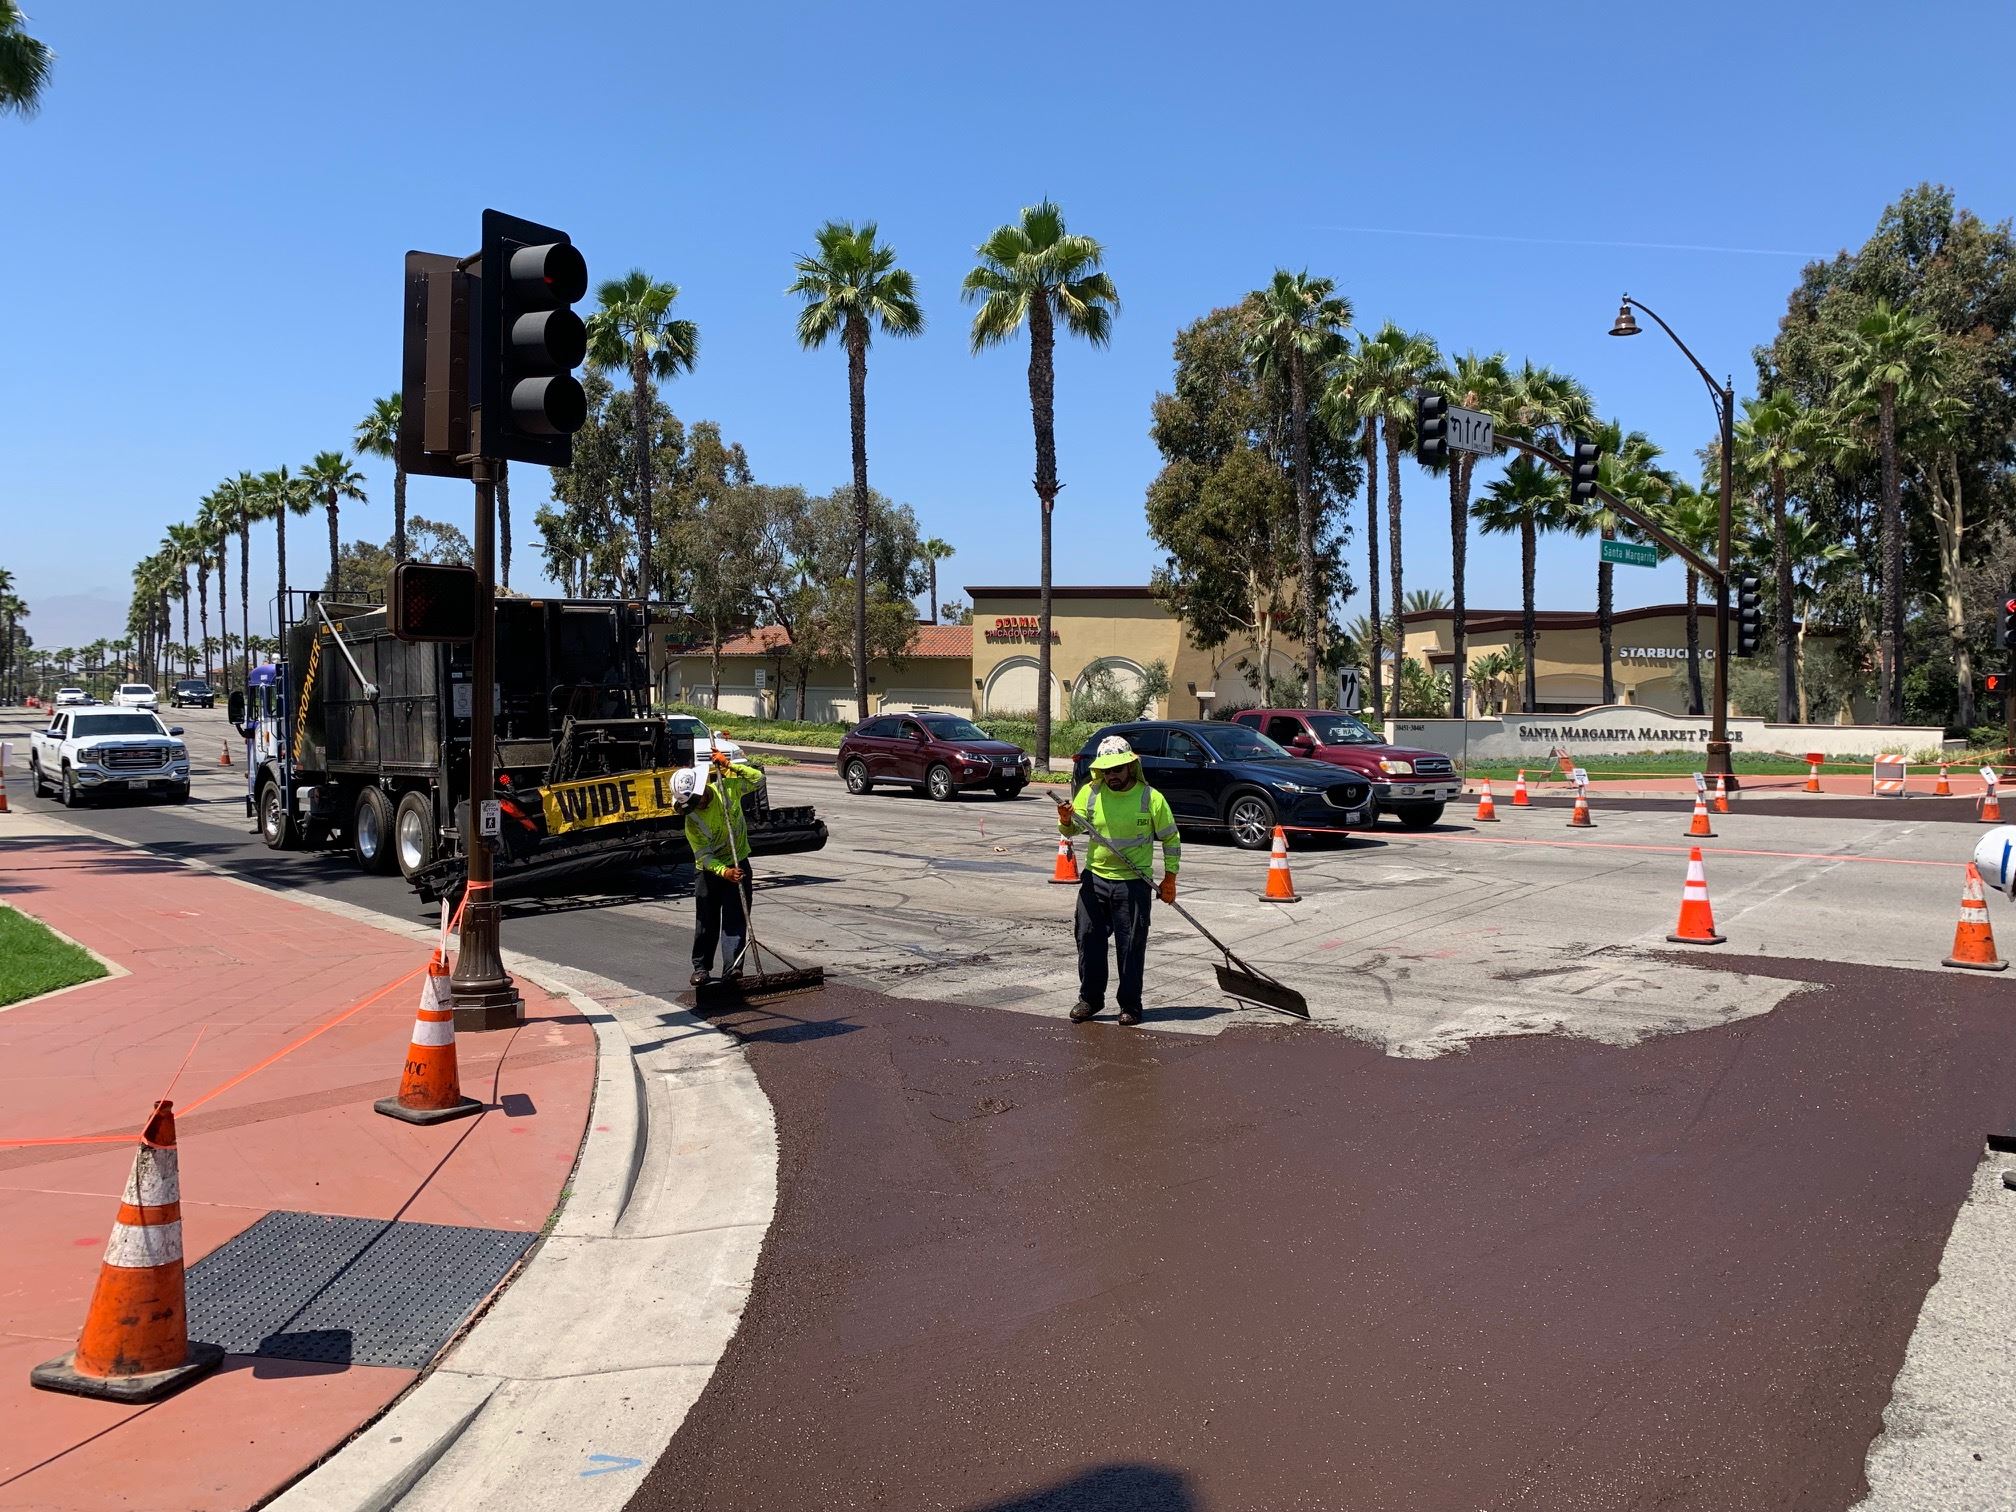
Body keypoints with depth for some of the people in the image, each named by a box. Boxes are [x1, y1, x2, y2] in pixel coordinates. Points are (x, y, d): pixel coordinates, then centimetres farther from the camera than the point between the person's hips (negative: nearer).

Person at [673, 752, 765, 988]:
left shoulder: (727, 786, -14)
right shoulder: (692, 820, -20)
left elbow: (757, 778, -3)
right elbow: (704, 856, -21)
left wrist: (730, 765, -17)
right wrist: (724, 872, -39)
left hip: (738, 864, 1)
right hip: (709, 870, -1)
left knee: (735, 920, -4)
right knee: (707, 922, 7)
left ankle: (733, 969, -5)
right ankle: (701, 967, 22)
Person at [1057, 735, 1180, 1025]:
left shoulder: (1151, 798, -6)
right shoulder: (1090, 793, 1)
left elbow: (1171, 839, 3)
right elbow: (1071, 830, 2)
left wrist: (1169, 879, 0)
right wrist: (1065, 821, -22)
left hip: (1134, 884, -3)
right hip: (1095, 879, 3)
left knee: (1131, 947, 1)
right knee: (1089, 940, 6)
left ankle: (1130, 1005, 13)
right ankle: (1090, 998, 20)